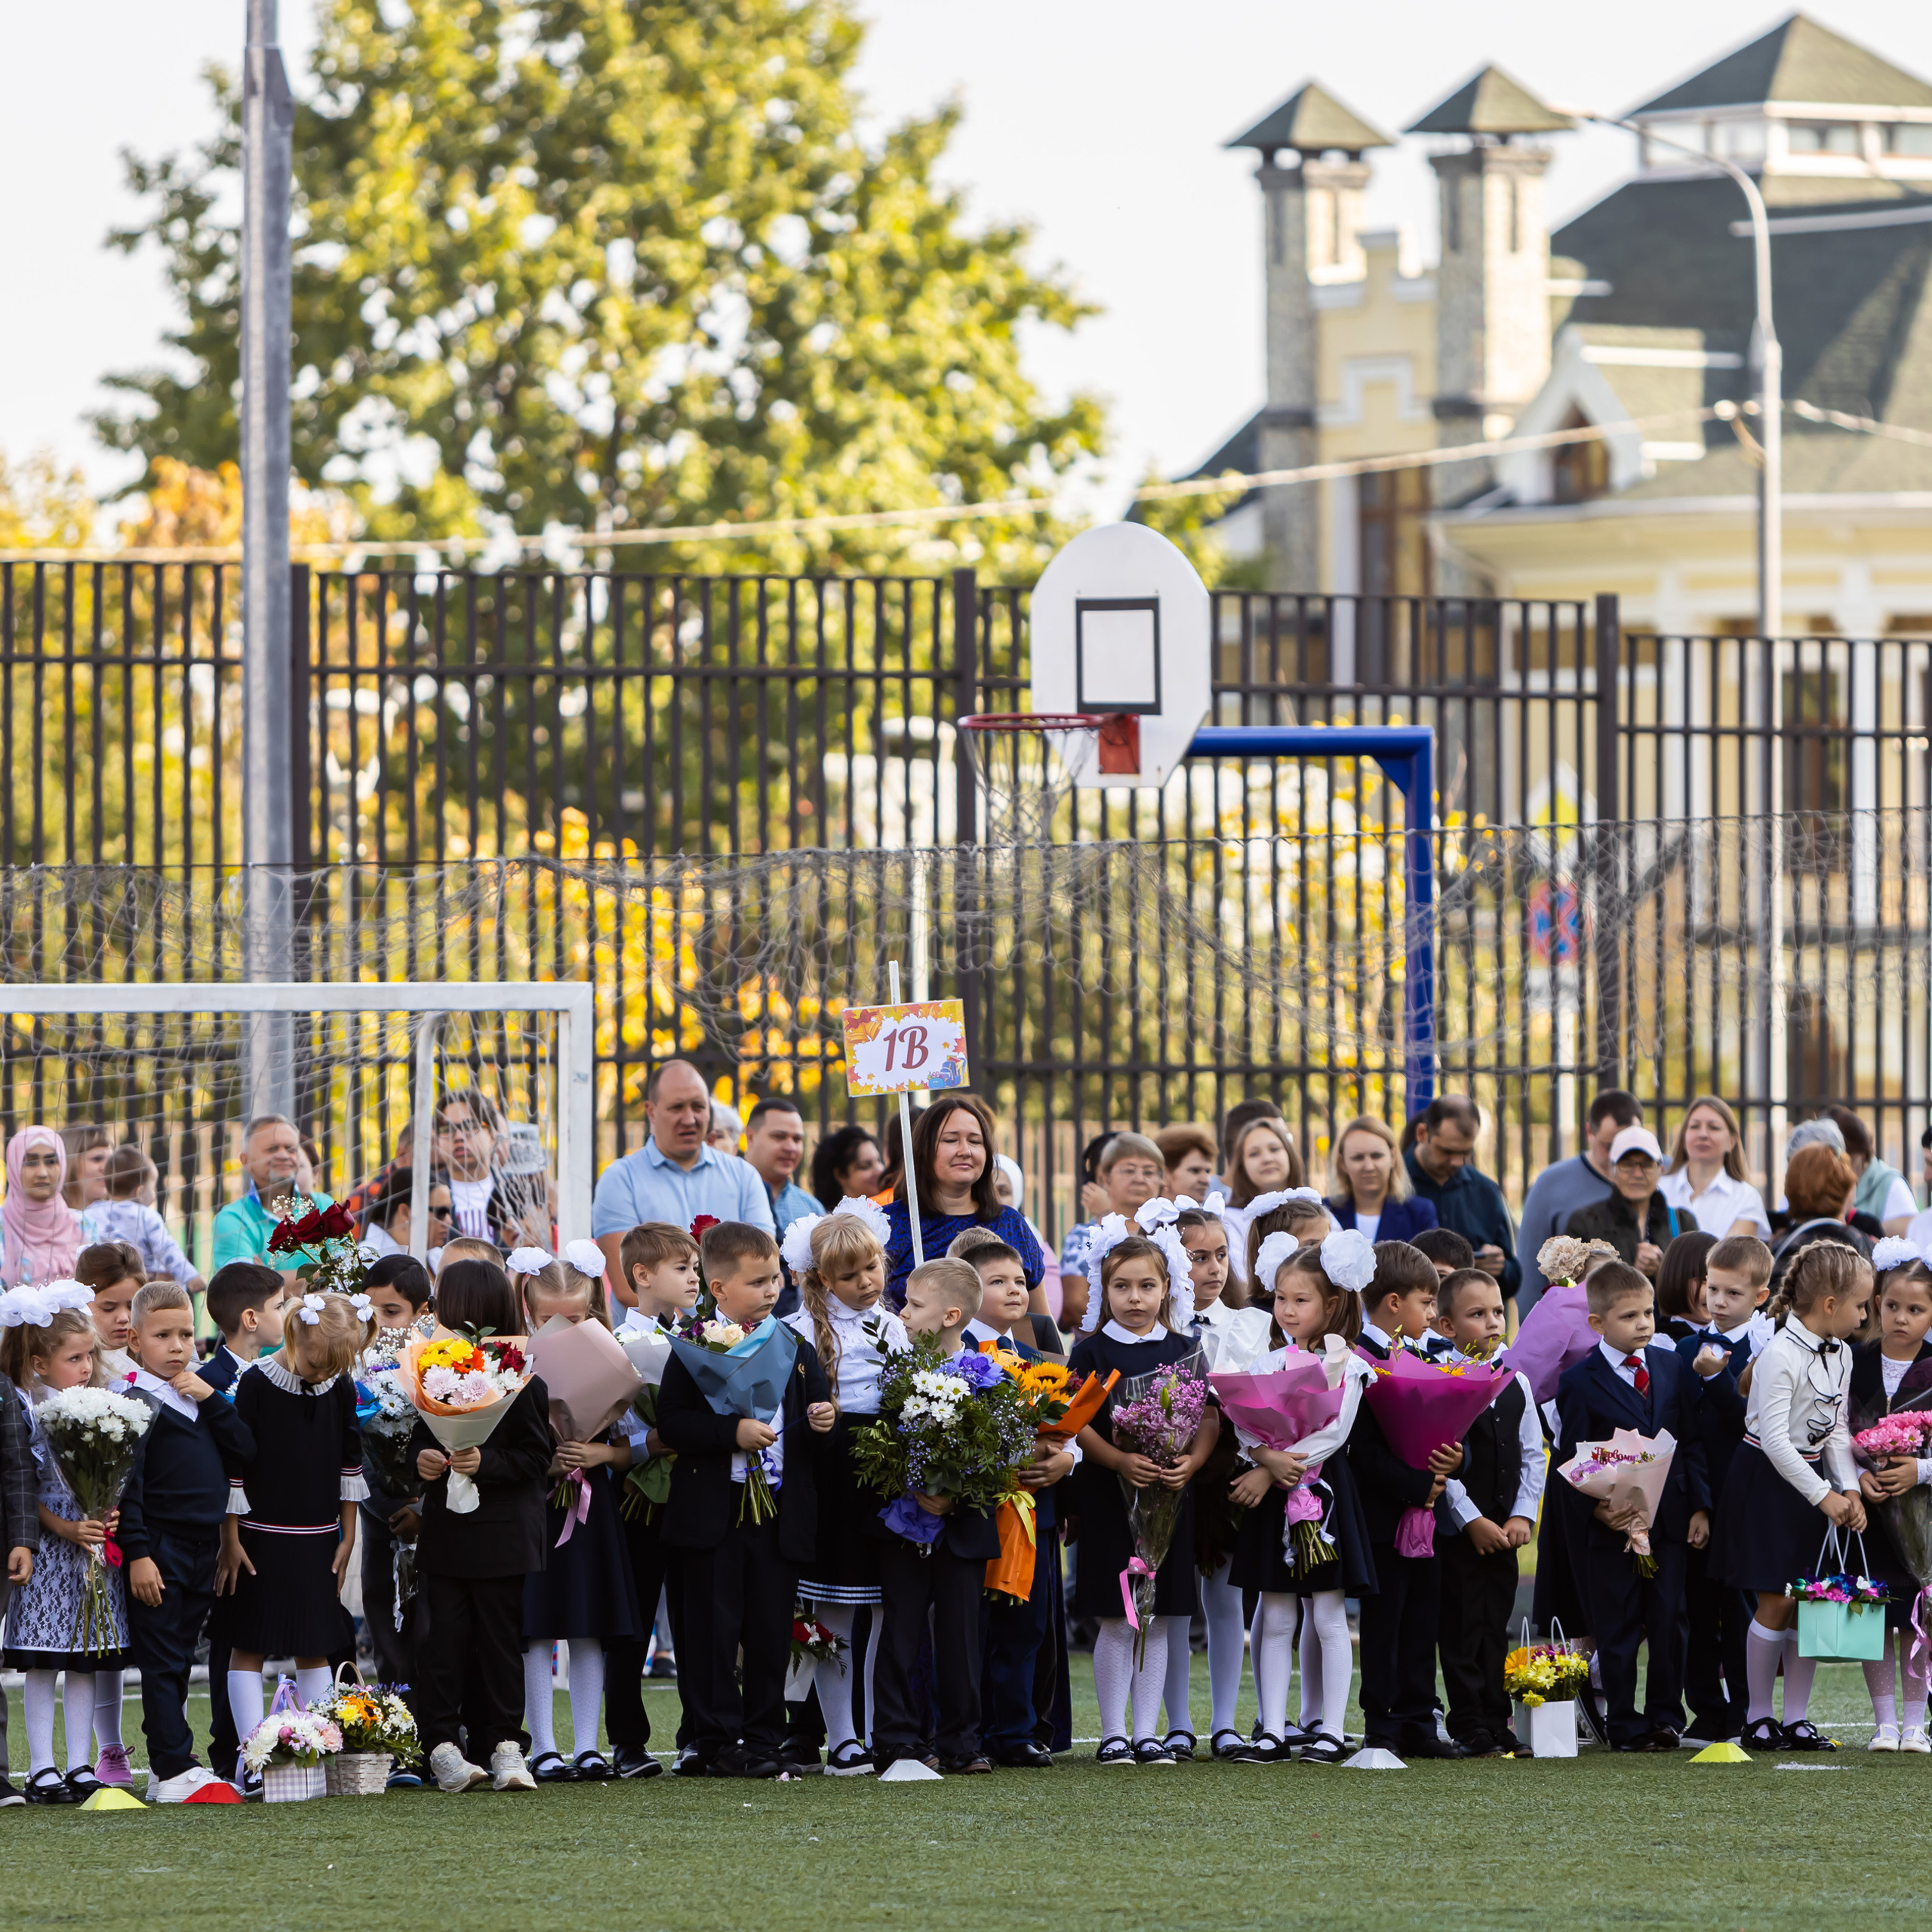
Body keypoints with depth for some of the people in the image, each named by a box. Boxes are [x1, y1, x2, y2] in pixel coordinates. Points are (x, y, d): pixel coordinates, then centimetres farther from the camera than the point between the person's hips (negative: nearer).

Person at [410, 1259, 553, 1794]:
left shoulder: (523, 1383, -9)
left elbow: (535, 1458, -9)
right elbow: (420, 1435, 18)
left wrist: (485, 1463, -23)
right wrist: (422, 1459, -4)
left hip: (503, 1536, -4)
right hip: (445, 1533, 4)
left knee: (499, 1641, 3)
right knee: (443, 1639, -1)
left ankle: (505, 1744, 10)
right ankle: (441, 1745, 0)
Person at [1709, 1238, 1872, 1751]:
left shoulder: (1840, 1356, 7)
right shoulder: (1780, 1356, -20)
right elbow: (1775, 1439, -22)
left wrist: (1849, 1489, 0)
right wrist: (1822, 1495, -20)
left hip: (1814, 1479, 8)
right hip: (1768, 1479, -8)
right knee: (1776, 1603, -6)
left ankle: (1796, 1718, 11)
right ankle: (1757, 1718, 4)